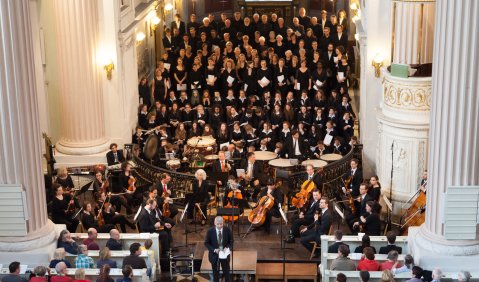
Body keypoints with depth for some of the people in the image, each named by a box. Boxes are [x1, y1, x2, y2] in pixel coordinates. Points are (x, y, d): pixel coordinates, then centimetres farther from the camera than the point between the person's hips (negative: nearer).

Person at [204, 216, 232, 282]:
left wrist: (227, 247, -19)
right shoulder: (210, 231, -14)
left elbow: (231, 241, 1)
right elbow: (206, 243, -7)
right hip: (214, 255, -1)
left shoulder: (227, 230, -11)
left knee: (226, 273, 10)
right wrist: (214, 250, -22)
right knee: (215, 273, 12)